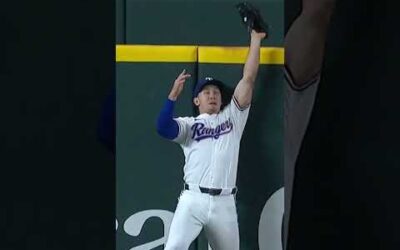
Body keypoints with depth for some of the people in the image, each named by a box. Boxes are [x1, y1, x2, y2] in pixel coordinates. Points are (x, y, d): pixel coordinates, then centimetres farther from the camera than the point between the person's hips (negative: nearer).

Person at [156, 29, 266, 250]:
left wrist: (256, 40, 11)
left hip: (224, 204, 3)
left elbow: (248, 79, 13)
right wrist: (173, 95, -18)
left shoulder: (233, 117, 17)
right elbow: (163, 128, -10)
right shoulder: (188, 124, 12)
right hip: (192, 200, -3)